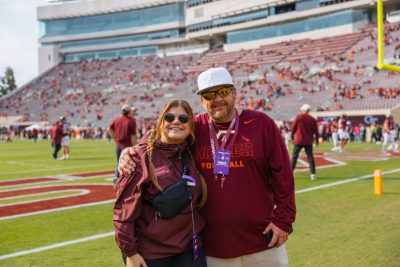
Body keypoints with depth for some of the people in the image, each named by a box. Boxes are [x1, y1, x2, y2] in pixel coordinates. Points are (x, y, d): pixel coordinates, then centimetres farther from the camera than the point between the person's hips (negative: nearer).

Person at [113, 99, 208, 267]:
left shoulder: (192, 155, 3)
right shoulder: (141, 156, -10)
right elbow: (125, 207, -11)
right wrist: (129, 251, -11)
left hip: (190, 248, 4)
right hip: (150, 252, -4)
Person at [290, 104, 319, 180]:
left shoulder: (298, 117, -4)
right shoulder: (312, 119, 2)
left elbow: (293, 127, -1)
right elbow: (315, 131, 4)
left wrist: (292, 137, 13)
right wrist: (316, 140, 17)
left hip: (298, 140, -1)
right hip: (308, 142, 2)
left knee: (294, 156, 6)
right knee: (310, 157, 4)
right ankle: (313, 174, -1)